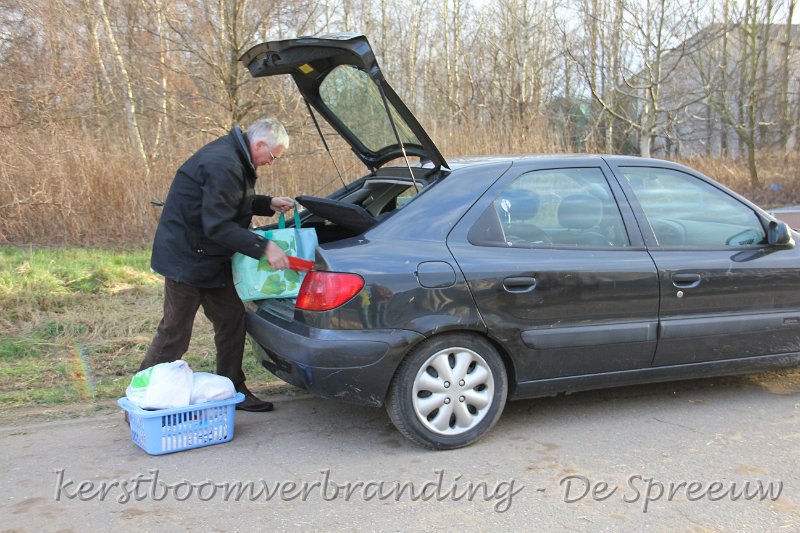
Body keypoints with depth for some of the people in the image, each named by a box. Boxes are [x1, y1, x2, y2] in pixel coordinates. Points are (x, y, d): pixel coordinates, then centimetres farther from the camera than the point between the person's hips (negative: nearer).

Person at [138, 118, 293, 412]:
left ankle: (233, 390, 25)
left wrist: (268, 204, 13)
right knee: (174, 334, -2)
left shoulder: (233, 158, 9)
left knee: (231, 321, 13)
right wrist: (264, 247, -28)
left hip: (212, 259, 10)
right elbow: (217, 225, -28)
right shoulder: (223, 165, -25)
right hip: (186, 259, -10)